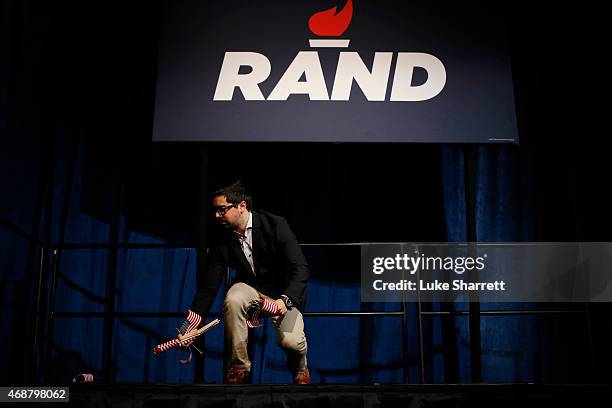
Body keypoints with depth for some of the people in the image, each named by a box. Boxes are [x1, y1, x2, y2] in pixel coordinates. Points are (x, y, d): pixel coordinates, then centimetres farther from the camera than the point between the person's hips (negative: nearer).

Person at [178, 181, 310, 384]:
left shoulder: (276, 226, -21)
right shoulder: (221, 241, -10)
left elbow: (300, 269, -24)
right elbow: (208, 287, -5)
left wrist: (284, 299, -41)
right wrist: (187, 329, -11)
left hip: (285, 292, -3)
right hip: (250, 287, 3)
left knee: (290, 341, -25)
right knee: (232, 300, -32)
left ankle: (300, 368, 15)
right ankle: (239, 368, -12)